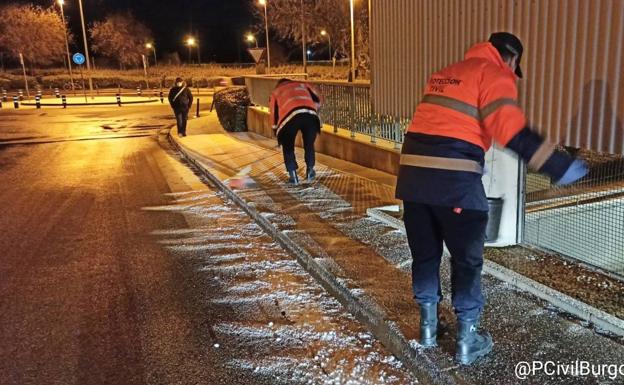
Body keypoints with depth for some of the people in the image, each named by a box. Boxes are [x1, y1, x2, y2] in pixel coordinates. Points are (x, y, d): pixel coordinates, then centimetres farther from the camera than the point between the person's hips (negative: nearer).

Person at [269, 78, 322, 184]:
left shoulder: (275, 92, 33)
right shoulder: (302, 84, 38)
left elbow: (274, 115, 29)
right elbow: (318, 98, 31)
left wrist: (278, 133, 37)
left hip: (290, 116, -1)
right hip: (310, 115, 1)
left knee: (288, 147, 18)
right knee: (309, 145, 24)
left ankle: (293, 175, 12)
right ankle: (310, 170, 26)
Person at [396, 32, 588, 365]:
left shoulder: (445, 74, 23)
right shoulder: (493, 75, 0)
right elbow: (511, 130, -13)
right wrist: (559, 166, -11)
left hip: (414, 171, 7)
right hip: (454, 178, -7)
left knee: (424, 253, 18)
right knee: (467, 259, 8)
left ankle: (428, 326, 30)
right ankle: (467, 340, 18)